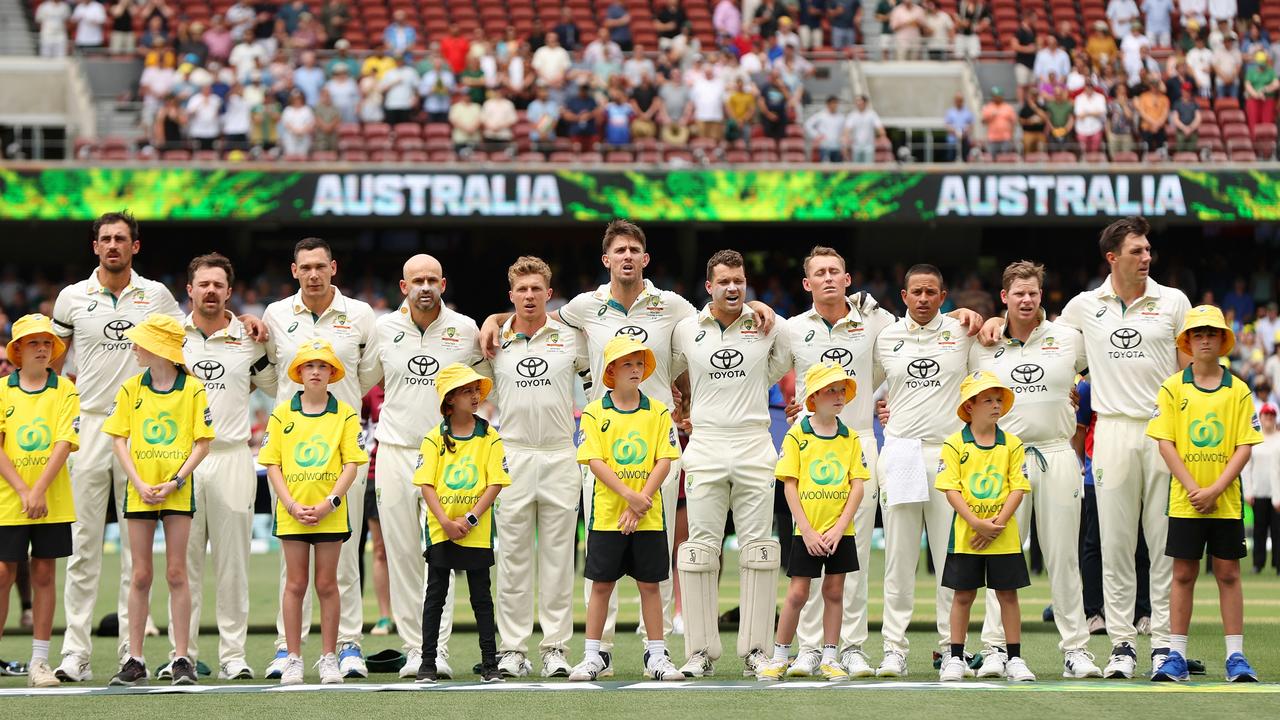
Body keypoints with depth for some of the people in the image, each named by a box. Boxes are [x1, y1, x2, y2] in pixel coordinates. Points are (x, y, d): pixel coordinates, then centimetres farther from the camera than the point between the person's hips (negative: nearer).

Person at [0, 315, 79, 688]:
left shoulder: (64, 390, 2)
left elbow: (64, 443, -6)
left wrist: (39, 491, -15)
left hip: (52, 502, 0)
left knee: (44, 574, 4)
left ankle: (39, 661, 8)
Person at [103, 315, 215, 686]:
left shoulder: (192, 389, -1)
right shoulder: (131, 389, 6)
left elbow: (202, 443, -2)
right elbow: (119, 439, 3)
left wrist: (176, 481, -13)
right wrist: (139, 484, -9)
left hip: (178, 492, -2)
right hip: (139, 492, 2)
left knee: (176, 574, -1)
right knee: (140, 576, 4)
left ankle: (181, 659, 2)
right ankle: (135, 660, 7)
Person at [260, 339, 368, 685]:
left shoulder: (345, 414, 2)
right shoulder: (282, 413, 5)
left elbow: (351, 464, -1)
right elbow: (272, 465, 3)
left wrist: (328, 504, -12)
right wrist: (293, 506, -8)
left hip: (331, 513, -1)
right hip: (291, 513, 1)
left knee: (327, 585, 3)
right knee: (295, 584, 3)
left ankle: (329, 658, 9)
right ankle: (293, 658, 7)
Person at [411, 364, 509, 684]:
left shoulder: (489, 438, 2)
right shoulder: (434, 438, 2)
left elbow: (495, 483, -4)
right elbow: (426, 484, -2)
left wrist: (469, 520, -12)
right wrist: (445, 521, -14)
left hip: (477, 533, 0)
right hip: (439, 530, 0)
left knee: (481, 597, 4)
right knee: (435, 595, 4)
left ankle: (490, 663, 8)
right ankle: (427, 663, 8)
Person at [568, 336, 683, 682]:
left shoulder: (657, 411, 4)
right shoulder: (595, 413, 1)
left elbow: (664, 461, -1)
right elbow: (594, 461, -7)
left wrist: (639, 505, -11)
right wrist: (630, 495, -16)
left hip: (649, 517, 1)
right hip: (606, 515, -1)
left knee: (650, 584, 5)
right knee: (601, 585, 4)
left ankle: (656, 656, 11)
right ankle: (593, 656, 10)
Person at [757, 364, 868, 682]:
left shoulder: (850, 438, 4)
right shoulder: (797, 435, -3)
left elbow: (857, 486, 1)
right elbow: (790, 486, -5)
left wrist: (838, 528, -10)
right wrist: (808, 531, -11)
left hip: (841, 532, 2)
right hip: (806, 532, -2)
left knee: (834, 591, 6)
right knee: (798, 593, -1)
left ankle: (829, 659, 12)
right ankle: (779, 657, 9)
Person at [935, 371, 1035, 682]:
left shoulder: (1012, 445, 3)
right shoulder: (955, 444, -2)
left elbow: (1018, 488, -1)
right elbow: (951, 490, -7)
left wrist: (997, 524, -13)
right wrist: (977, 523, -17)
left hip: (1004, 536, 1)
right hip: (965, 536, -1)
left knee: (1008, 594, 4)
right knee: (963, 595, 4)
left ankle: (1014, 659, 11)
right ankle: (956, 658, 13)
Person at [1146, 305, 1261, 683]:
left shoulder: (1238, 390, 2)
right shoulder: (1173, 388, 1)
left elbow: (1245, 447, -2)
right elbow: (1165, 443, -3)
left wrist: (1215, 489, -13)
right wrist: (1194, 489, -12)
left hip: (1227, 500, 0)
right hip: (1184, 501, 0)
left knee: (1228, 573, 3)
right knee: (1183, 574, 3)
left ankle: (1236, 656, 6)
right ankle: (1176, 656, 5)